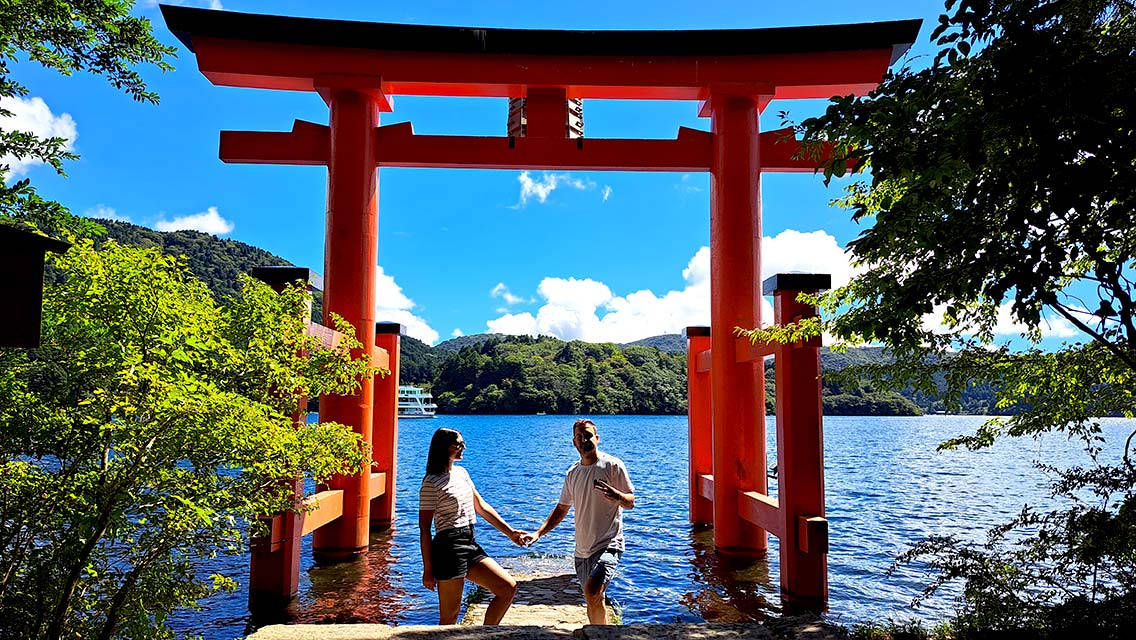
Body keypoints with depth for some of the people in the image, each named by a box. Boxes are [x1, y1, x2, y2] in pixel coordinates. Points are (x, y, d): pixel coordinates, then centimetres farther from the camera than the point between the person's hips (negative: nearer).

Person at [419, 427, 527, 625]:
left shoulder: (461, 473, 13)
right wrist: (428, 570, -12)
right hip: (448, 547, -8)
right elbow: (424, 529, -11)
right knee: (450, 616, 0)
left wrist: (510, 532, 11)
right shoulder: (431, 483, -11)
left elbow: (481, 507, 16)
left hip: (470, 544, 8)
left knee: (509, 588, 2)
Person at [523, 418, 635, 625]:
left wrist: (616, 495, -27)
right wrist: (538, 533, 7)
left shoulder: (612, 465, -7)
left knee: (593, 592, -25)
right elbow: (561, 509, 18)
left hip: (608, 545, -6)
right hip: (582, 549, 6)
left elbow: (630, 502, -4)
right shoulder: (572, 473, 10)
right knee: (593, 601, 13)